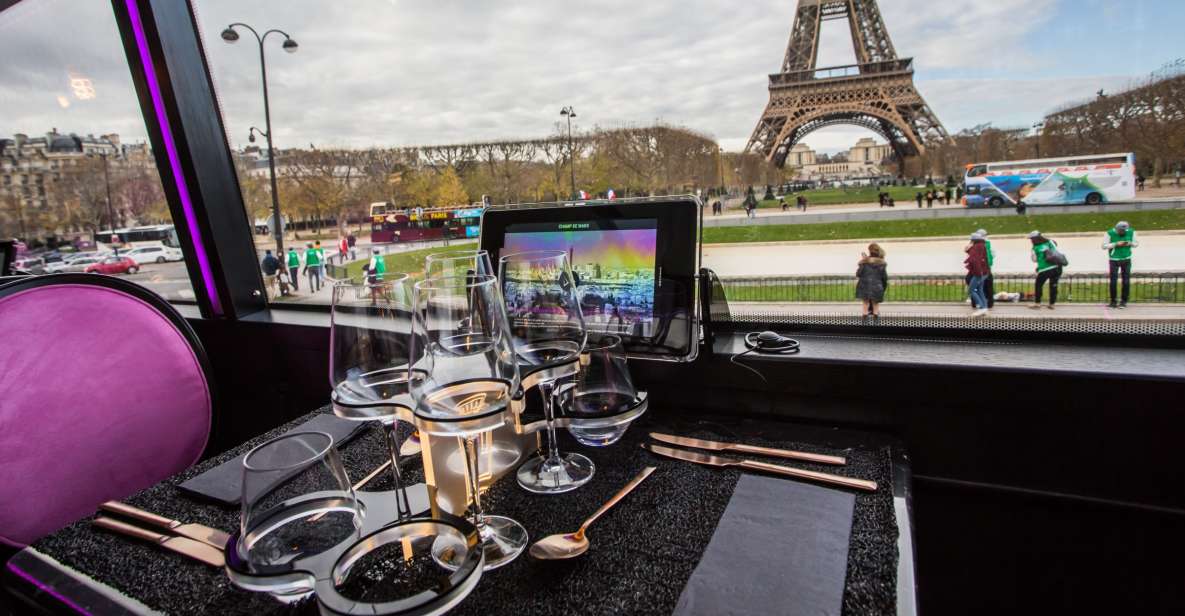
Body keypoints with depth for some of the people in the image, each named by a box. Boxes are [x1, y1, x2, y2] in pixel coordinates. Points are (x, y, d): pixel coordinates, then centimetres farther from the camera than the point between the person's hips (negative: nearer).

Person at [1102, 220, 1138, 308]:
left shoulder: (1131, 232, -2)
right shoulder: (1110, 233, -10)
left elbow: (1136, 243, 9)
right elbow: (1104, 246, -9)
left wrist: (1130, 243, -13)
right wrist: (1116, 244, -21)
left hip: (1126, 259, 2)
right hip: (1114, 260, -2)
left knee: (1126, 281, 0)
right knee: (1113, 281, -2)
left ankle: (1124, 301, 8)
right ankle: (1113, 301, 9)